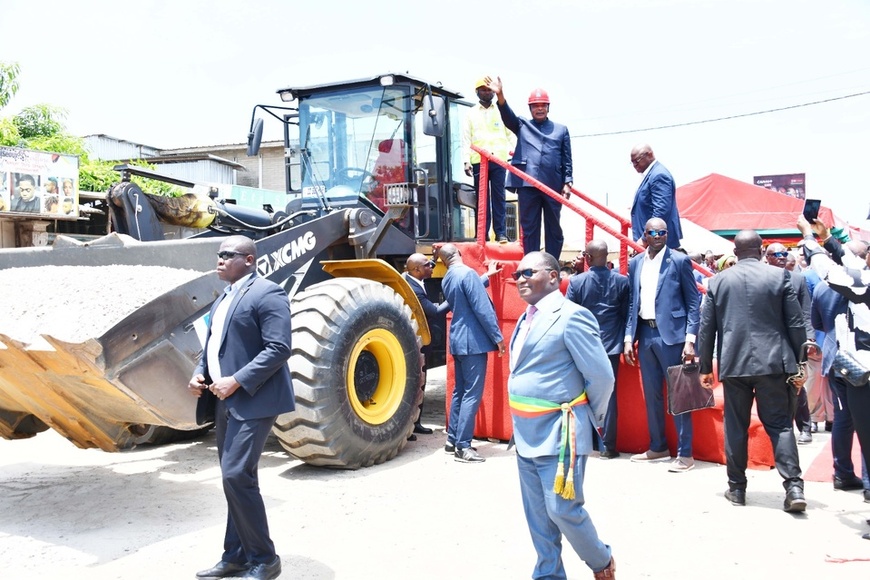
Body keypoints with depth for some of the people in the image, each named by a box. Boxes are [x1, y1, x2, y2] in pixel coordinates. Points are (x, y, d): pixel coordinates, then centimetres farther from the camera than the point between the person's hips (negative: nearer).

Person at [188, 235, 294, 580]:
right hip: (226, 401, 9)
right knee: (234, 479, 14)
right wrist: (200, 373, 4)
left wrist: (236, 381, -22)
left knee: (237, 476, -13)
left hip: (253, 400, -9)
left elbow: (279, 348, -19)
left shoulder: (266, 293, -12)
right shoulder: (223, 298, 18)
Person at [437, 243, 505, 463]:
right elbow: (482, 309, -18)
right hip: (473, 341, -9)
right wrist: (497, 336, -12)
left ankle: (453, 440, 21)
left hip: (458, 340, 9)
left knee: (460, 391, 15)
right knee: (472, 394, -6)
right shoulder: (467, 273, -15)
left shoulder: (446, 280, 11)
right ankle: (462, 446, -6)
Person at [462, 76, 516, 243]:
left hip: (499, 159, 0)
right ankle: (482, 233, 3)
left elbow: (510, 134, 10)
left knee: (498, 197, -1)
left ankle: (501, 232, 0)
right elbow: (466, 139, 5)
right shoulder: (471, 113, 11)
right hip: (478, 160, 0)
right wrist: (466, 161, -5)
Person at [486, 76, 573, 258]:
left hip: (553, 185, 1)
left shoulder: (561, 130, 16)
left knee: (554, 228, 5)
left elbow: (567, 160, 11)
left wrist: (567, 183, 0)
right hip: (527, 184, 0)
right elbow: (508, 116, -4)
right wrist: (500, 96, -22)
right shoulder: (522, 125, 16)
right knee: (529, 228, 1)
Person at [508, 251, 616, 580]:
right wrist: (521, 426, 15)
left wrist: (591, 420, -3)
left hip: (559, 434, -8)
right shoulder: (527, 318, 11)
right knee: (537, 514, 14)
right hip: (526, 433, 8)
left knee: (562, 509, 0)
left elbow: (602, 376, -15)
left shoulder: (571, 316, -15)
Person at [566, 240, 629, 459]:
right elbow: (627, 314, 1)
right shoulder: (622, 281, -3)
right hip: (611, 346, 1)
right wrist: (625, 340, 14)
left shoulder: (576, 282, -7)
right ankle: (607, 446, 7)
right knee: (608, 393, 5)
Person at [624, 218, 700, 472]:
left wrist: (690, 339, -12)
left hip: (671, 334, -5)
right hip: (645, 335, 5)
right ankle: (658, 447, 25)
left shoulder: (679, 261, -3)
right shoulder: (635, 263, 11)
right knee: (651, 394, 12)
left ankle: (685, 453, 7)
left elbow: (693, 302, -4)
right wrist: (629, 338, 7)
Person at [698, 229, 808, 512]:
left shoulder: (718, 281, 4)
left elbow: (706, 328, 5)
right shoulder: (780, 276, 0)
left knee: (736, 427, 9)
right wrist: (799, 366, 7)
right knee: (780, 424, 5)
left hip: (734, 363, 1)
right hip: (773, 362, -1)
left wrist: (706, 367, 13)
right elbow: (796, 324, 0)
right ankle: (794, 486, -4)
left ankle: (736, 488, 15)